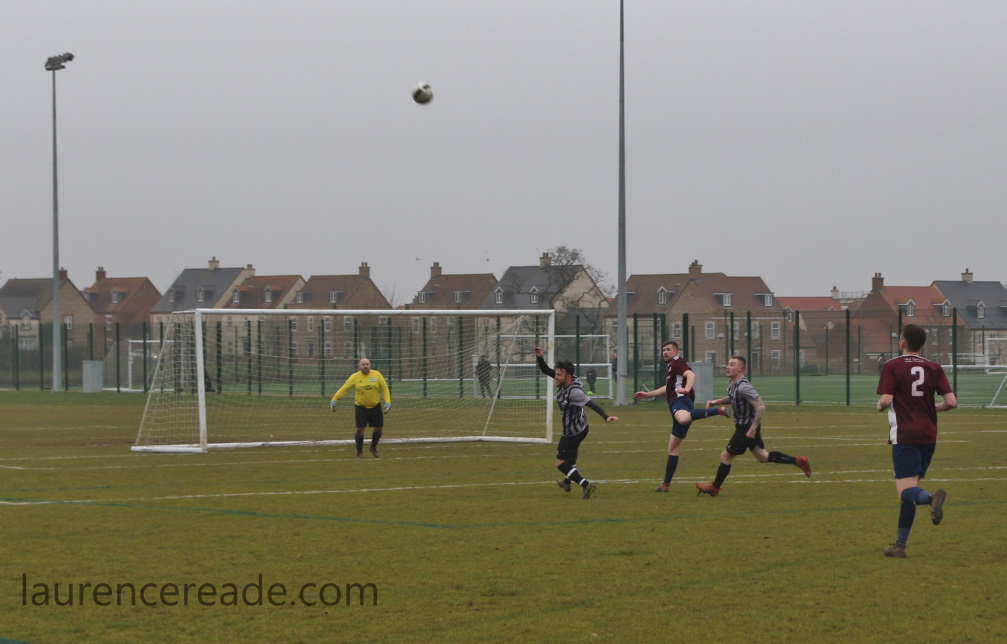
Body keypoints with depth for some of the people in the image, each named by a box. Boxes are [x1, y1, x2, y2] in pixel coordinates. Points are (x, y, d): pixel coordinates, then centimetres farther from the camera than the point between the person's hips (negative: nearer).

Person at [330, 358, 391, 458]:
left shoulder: (377, 375, -3)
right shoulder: (355, 377, -7)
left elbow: (385, 388, 1)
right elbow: (344, 388, -8)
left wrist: (387, 402, -9)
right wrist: (334, 400, -17)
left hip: (375, 407, 2)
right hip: (361, 407, -2)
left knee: (379, 428, 6)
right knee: (360, 429, -7)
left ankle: (373, 447, 30)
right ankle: (359, 452, 8)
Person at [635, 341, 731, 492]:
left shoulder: (677, 362, 4)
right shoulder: (672, 366, 33)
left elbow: (691, 374, -16)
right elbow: (668, 388, 49)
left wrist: (687, 388, -36)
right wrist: (648, 394, 50)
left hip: (680, 400, -11)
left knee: (683, 419, -49)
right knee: (672, 447, 15)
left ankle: (718, 410, -48)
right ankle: (666, 484, 19)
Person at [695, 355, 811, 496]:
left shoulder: (743, 387, -26)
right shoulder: (732, 384, 4)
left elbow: (760, 407, -29)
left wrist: (753, 429, -27)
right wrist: (717, 401, 12)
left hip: (746, 429, -10)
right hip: (745, 426, 10)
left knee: (725, 456, 2)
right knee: (763, 457, 18)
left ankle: (714, 488, 18)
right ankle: (798, 461, 23)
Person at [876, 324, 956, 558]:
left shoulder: (892, 367, -4)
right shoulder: (934, 368, 7)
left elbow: (886, 400, -15)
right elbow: (951, 402, -1)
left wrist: (880, 406, 8)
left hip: (904, 436, -5)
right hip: (928, 436, 5)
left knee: (906, 491, -12)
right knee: (909, 490, 14)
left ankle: (932, 498, -45)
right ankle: (900, 545, 16)